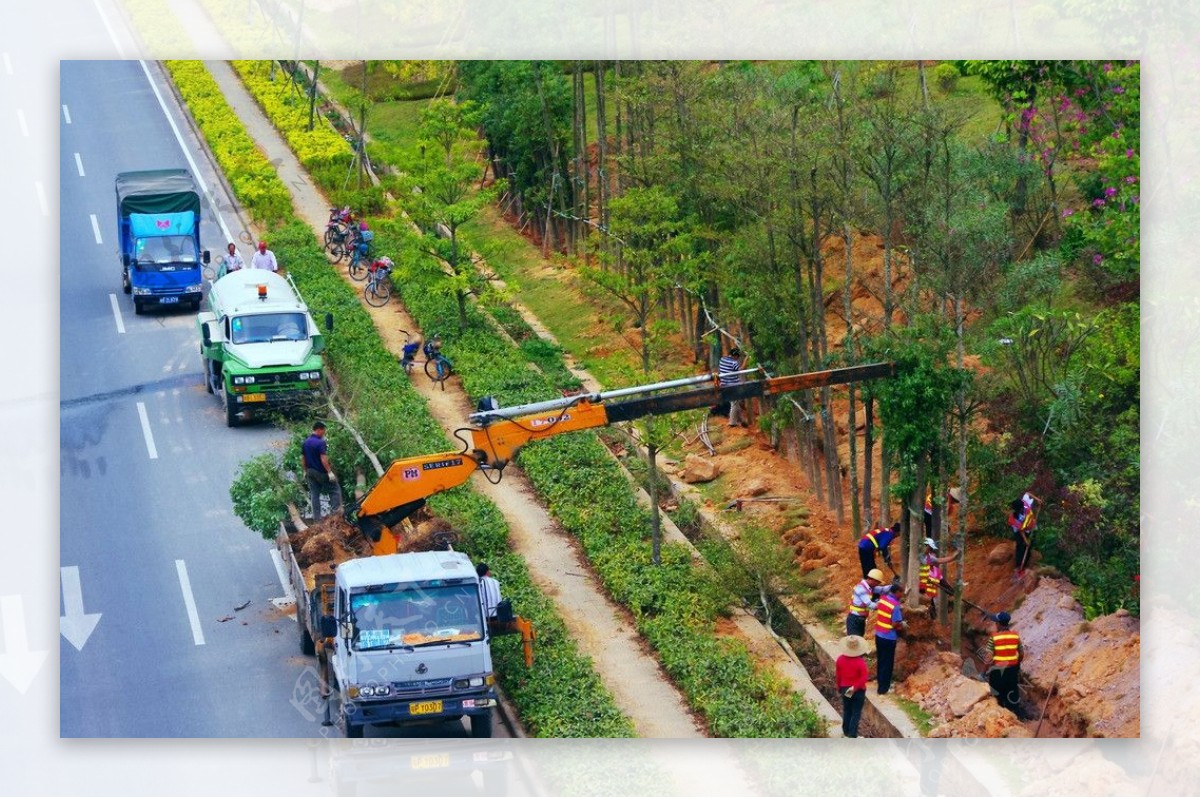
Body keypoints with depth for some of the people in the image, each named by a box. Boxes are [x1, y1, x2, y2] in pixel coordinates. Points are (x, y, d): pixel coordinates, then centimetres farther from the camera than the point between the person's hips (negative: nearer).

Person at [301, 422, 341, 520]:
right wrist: (330, 472, -21)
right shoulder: (320, 443, -18)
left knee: (314, 493, 10)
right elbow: (323, 459, -23)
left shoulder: (305, 443, 7)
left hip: (310, 471, 7)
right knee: (335, 490, 4)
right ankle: (335, 511, -2)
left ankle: (316, 516, 10)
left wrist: (305, 471, 20)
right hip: (321, 472, -7)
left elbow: (304, 459, 12)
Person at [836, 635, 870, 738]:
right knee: (856, 713, 8)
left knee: (846, 711, 20)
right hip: (858, 691, -4)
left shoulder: (840, 660, -10)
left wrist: (839, 687, 14)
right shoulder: (861, 662, -22)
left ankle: (846, 731, 30)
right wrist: (855, 687, -13)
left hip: (845, 689, 4)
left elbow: (838, 675, 1)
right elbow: (863, 678, -22)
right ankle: (852, 734, 9)